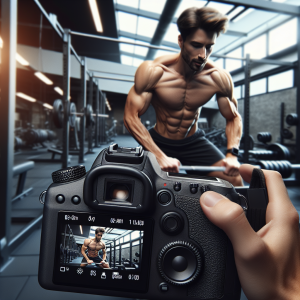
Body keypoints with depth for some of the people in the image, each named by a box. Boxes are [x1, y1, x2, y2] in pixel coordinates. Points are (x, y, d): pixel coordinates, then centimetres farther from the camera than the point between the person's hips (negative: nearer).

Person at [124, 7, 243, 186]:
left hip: (194, 142, 2)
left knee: (236, 182, -5)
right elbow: (131, 117, -21)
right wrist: (160, 157, -30)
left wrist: (232, 154, -19)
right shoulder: (152, 72, -22)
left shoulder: (219, 78, -15)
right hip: (158, 143, -1)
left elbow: (233, 118, -1)